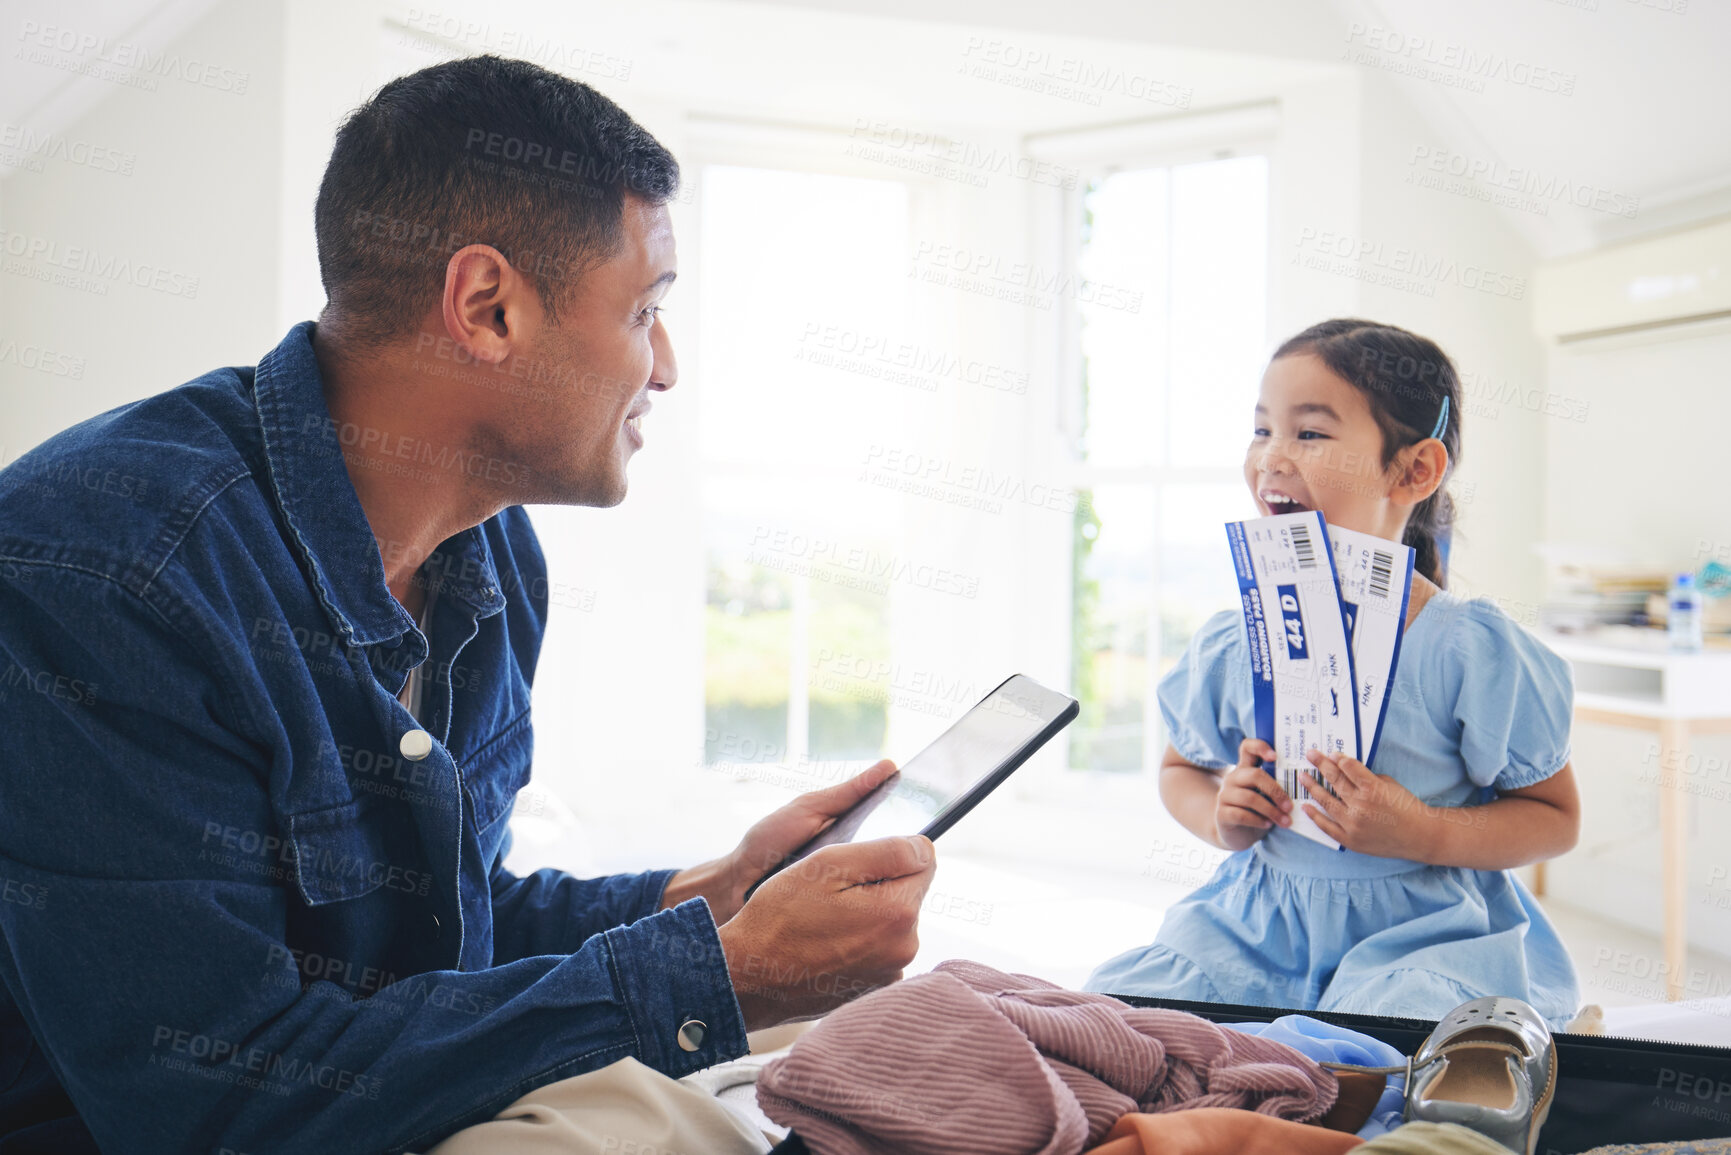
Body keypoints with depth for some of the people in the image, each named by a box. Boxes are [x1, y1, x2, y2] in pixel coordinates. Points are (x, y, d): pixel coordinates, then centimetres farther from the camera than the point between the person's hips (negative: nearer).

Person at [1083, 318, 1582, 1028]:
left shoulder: (1470, 649, -11)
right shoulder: (1230, 644, 0)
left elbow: (1556, 816, -1)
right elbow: (1180, 767, 17)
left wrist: (1423, 835, -18)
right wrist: (1221, 820, -5)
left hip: (1421, 932, -3)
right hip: (1255, 925, 4)